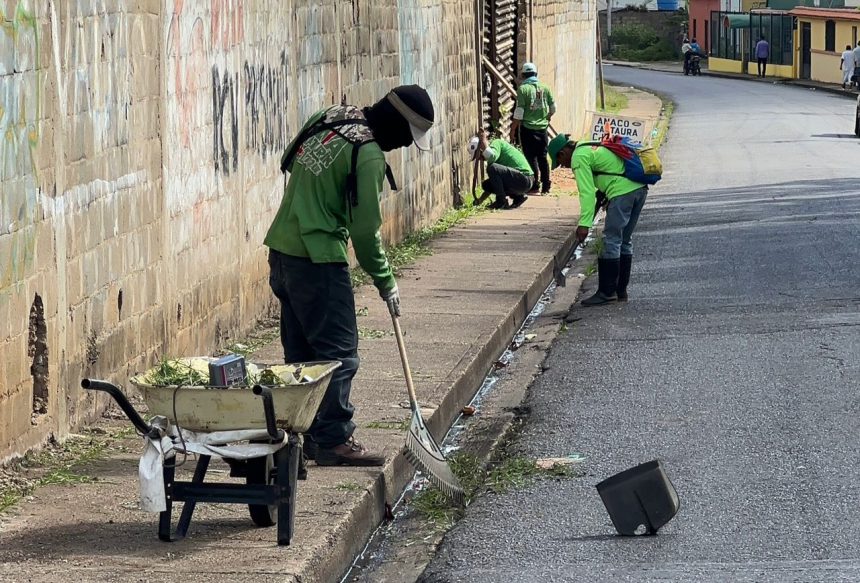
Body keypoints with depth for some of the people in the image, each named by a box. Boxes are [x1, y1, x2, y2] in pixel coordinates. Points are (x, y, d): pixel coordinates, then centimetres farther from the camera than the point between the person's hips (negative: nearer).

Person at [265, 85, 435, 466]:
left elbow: (290, 161, 20)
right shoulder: (368, 154, -16)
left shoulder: (327, 120, 9)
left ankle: (309, 435, 20)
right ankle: (333, 441, -1)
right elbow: (365, 229, -13)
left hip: (281, 249, 9)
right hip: (317, 260, -9)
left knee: (301, 350, 13)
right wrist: (385, 283, 0)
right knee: (338, 351, -3)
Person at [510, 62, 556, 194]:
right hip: (542, 128, 4)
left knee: (531, 157, 1)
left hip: (527, 128, -4)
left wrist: (513, 130, -7)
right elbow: (553, 107, 9)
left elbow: (519, 112, -12)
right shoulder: (544, 88, 4)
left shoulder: (523, 89, -9)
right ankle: (546, 186, 13)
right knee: (542, 157, 11)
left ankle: (534, 185, -1)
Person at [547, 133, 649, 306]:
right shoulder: (591, 148, 24)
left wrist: (584, 224, -17)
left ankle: (607, 292, -3)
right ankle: (621, 292, 19)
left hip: (622, 192, -10)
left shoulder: (579, 158, -5)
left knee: (611, 241, -5)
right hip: (639, 188, 10)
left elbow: (587, 192, -14)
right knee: (625, 241, 15)